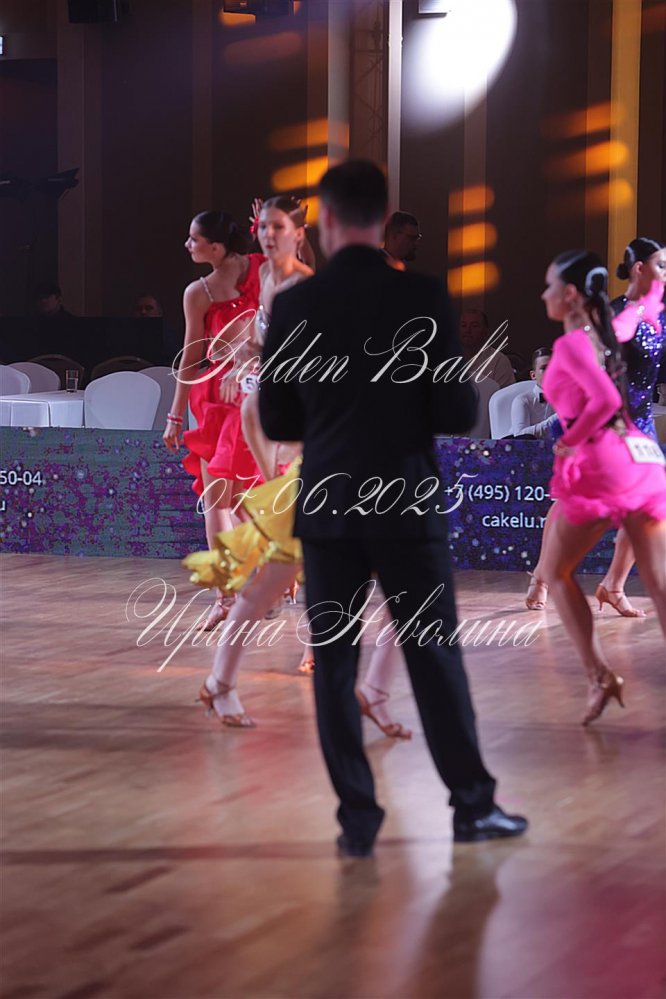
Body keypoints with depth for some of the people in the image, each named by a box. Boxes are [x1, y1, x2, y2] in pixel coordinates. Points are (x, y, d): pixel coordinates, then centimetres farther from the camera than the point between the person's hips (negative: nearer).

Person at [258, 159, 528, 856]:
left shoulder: (293, 307, -3)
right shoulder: (421, 297, -8)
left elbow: (275, 422, 3)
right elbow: (459, 414, -8)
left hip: (326, 507, 1)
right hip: (407, 505, -1)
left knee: (334, 662, 7)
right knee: (434, 655, 8)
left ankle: (357, 818, 6)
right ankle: (472, 804, 13)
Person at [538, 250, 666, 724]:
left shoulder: (571, 344, -10)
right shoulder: (607, 331, 11)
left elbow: (605, 400, -25)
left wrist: (570, 441, -12)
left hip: (601, 466, -7)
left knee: (556, 572, 11)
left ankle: (600, 675, 2)